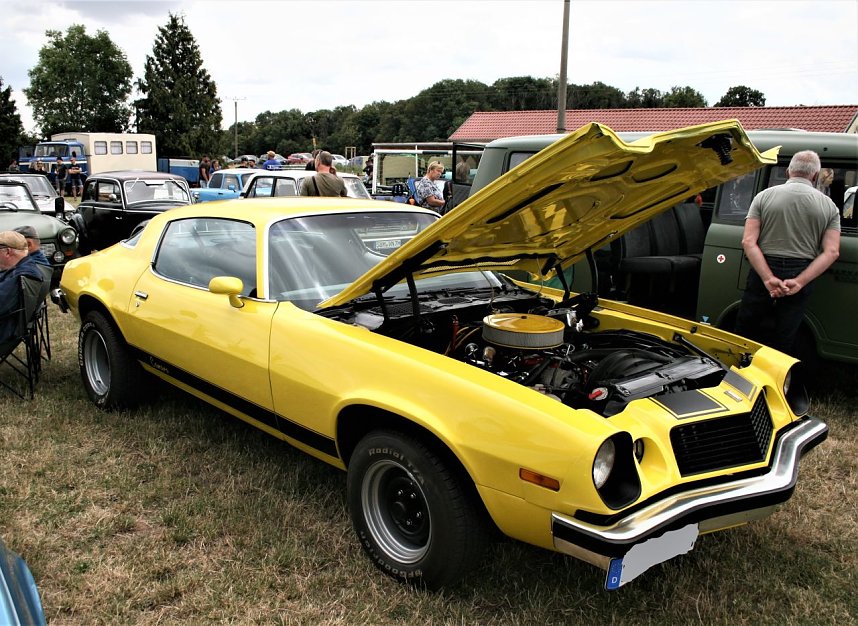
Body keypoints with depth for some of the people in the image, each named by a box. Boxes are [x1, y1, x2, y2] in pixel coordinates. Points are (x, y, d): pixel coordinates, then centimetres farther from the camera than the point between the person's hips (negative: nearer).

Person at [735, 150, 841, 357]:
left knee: (745, 333, 9)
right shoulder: (829, 206, 4)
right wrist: (799, 282, -14)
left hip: (763, 273, -1)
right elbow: (831, 252, -6)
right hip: (801, 275, 2)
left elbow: (749, 242, -10)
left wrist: (769, 279, -17)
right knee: (782, 344, 9)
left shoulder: (764, 196, 1)